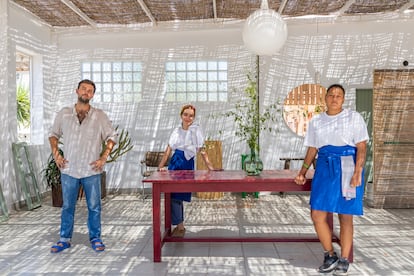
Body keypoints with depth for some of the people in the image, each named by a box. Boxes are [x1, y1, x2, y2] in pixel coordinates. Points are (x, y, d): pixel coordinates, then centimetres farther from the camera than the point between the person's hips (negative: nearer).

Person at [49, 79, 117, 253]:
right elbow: (53, 134, 16)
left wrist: (104, 157, -6)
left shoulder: (100, 116, -1)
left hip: (91, 171, -1)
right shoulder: (63, 114, 4)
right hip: (68, 170, 1)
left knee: (94, 207, 7)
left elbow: (111, 137, 4)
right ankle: (64, 239, 26)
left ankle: (95, 239, 21)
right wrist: (56, 154, 4)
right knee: (67, 207, 12)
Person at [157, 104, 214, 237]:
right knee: (174, 195, 9)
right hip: (174, 163, 5)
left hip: (187, 164, -5)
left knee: (177, 196, -6)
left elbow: (202, 150, -7)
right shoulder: (176, 131, 8)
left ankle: (180, 227, 8)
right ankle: (179, 226, 24)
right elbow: (169, 149, 3)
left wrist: (210, 167, -13)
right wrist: (160, 166, -5)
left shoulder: (196, 130, -5)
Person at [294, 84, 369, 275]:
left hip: (347, 168, -3)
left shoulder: (354, 117, 3)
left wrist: (357, 172, -16)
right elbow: (312, 149, 15)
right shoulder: (316, 121, 14)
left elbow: (362, 147, -4)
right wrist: (303, 172, 6)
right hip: (325, 168, 4)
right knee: (317, 215, -3)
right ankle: (330, 256, 17)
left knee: (345, 216, 2)